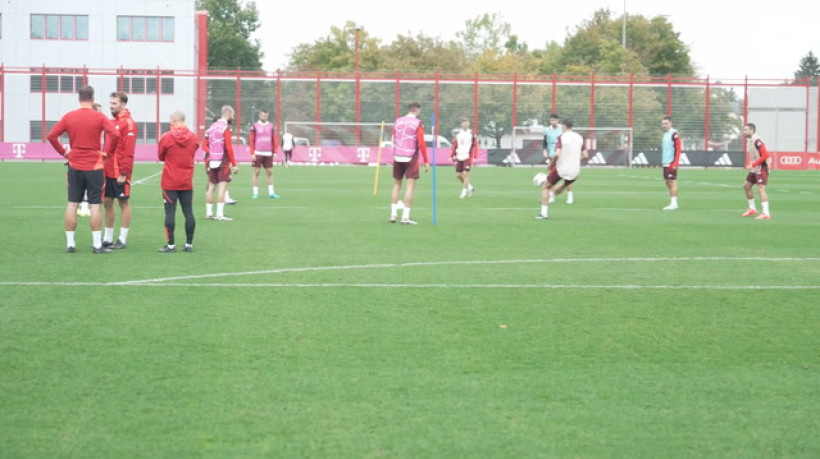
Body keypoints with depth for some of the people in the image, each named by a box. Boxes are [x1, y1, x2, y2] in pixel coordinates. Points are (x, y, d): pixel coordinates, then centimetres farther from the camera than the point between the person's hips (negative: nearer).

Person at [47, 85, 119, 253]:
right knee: (95, 205, -1)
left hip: (75, 166, 3)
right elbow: (115, 135, -18)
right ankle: (97, 244, -2)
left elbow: (51, 136, -1)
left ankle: (70, 243, 8)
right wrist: (107, 152, -6)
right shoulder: (99, 117, -6)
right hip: (94, 166, -3)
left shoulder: (69, 117, 2)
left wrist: (63, 152, 5)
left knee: (72, 204, 8)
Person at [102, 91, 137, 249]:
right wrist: (103, 167, 14)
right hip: (108, 171, 8)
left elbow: (129, 151, -16)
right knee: (107, 202, 11)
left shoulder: (128, 123, -10)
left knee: (123, 202, 0)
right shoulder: (111, 122, 15)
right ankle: (107, 238, 19)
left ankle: (122, 240, 4)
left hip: (120, 173, -8)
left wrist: (124, 172, -20)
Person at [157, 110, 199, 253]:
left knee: (170, 212, 0)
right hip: (187, 182, 3)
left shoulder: (166, 138, -10)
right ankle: (189, 244, 9)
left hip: (170, 182, -3)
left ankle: (170, 245, 0)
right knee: (188, 212, 6)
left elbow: (160, 156, 3)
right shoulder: (194, 138, -1)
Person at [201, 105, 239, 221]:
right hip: (223, 161, -7)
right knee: (222, 187, -8)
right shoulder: (226, 127, -10)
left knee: (211, 187, 12)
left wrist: (211, 152, 5)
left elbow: (204, 145, 12)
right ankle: (220, 214, -12)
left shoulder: (212, 126, 13)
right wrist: (234, 164, -11)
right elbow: (228, 147, -15)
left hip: (211, 161, 7)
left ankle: (209, 213, 16)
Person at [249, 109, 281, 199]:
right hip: (258, 153, -3)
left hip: (268, 154, 3)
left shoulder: (271, 126, 9)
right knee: (256, 172, 0)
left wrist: (275, 152, 3)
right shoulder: (255, 126, 0)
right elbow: (251, 140, -2)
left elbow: (274, 140, 10)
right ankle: (255, 193, 5)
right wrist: (252, 153, -9)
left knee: (270, 172, 2)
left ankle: (271, 193, 6)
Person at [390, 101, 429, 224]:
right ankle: (405, 217, -9)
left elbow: (394, 140, 13)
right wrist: (426, 161, -8)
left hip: (398, 157, 5)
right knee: (410, 185, -4)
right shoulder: (418, 123, -7)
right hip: (411, 158, -5)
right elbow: (421, 143, -12)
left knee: (397, 185, 13)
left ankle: (393, 215, 11)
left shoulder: (398, 121, 9)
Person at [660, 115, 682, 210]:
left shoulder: (674, 134, -10)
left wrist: (675, 163, -19)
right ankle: (672, 203, 15)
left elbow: (678, 149, -15)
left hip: (671, 163, -9)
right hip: (665, 163, 9)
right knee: (668, 183, 10)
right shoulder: (665, 134, 16)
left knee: (672, 182, -9)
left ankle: (674, 203, -8)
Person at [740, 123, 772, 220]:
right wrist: (750, 165, 9)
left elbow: (765, 155, -24)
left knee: (761, 188, -16)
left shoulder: (757, 141, -18)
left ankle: (766, 213, -18)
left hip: (761, 168, -10)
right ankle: (752, 209, 27)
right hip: (754, 169, 10)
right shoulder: (749, 141, 11)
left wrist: (752, 165, -22)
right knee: (746, 185, 15)